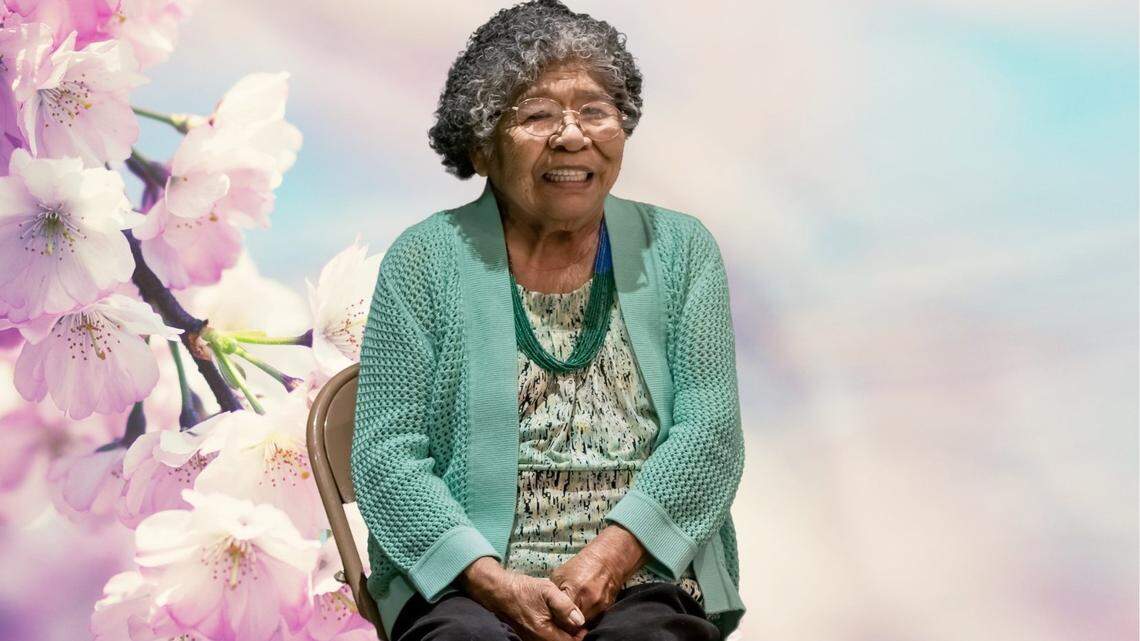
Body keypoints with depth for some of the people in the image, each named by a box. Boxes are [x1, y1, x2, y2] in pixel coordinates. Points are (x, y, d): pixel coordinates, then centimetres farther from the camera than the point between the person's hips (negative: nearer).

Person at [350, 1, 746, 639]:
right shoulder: (425, 261, 6)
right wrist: (496, 582, -14)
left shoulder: (681, 250, 11)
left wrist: (609, 558, -14)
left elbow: (710, 432, 1)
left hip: (645, 578, 1)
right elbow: (386, 454, 0)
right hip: (462, 583, -1)